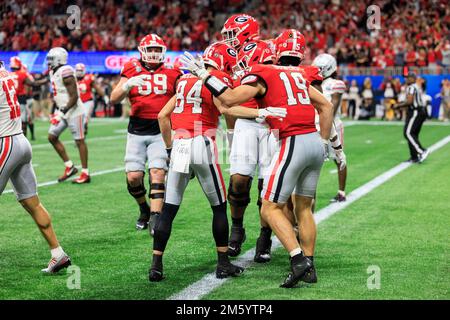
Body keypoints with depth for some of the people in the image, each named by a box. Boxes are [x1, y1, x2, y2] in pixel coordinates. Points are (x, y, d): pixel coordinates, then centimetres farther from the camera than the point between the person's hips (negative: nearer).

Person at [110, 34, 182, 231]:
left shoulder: (171, 73, 5)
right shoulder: (132, 71, 3)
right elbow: (114, 99, -4)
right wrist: (127, 85, -23)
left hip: (161, 131, -1)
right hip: (137, 131, 1)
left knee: (158, 172, -15)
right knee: (133, 176, -3)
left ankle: (155, 217, -17)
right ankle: (144, 209, 24)